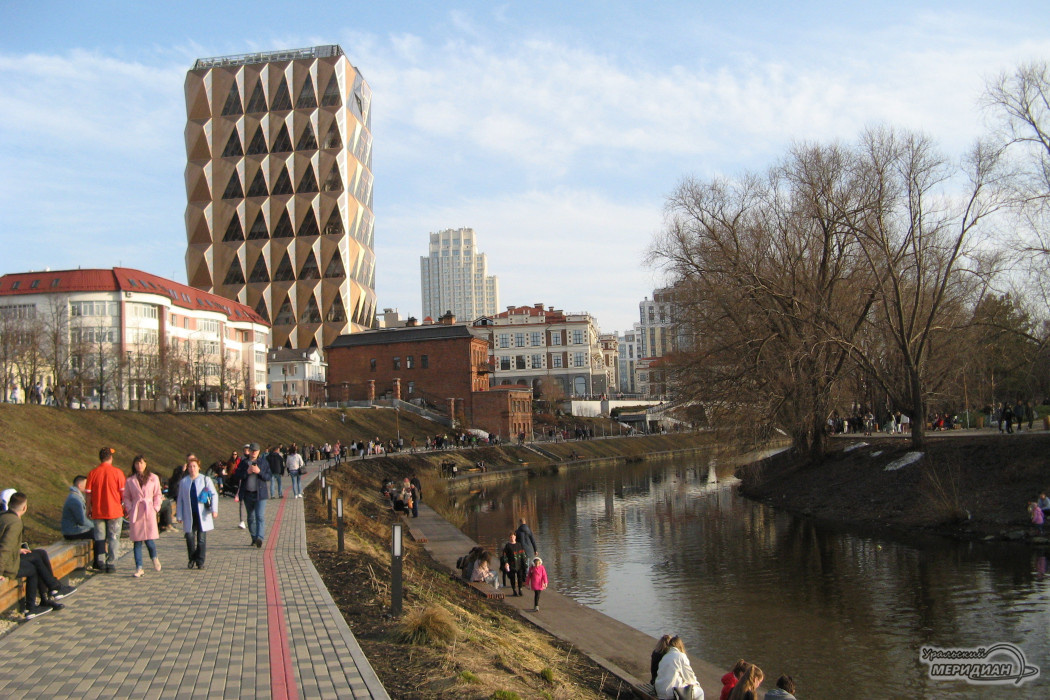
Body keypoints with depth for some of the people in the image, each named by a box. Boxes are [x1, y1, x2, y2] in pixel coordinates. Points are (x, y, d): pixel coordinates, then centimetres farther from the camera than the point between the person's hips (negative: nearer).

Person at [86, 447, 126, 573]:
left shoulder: (92, 473, -2)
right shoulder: (117, 472, -7)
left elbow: (88, 494, 1)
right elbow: (123, 493, -4)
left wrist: (90, 509, 14)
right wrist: (124, 507, 10)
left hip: (98, 512, 2)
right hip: (114, 511, -2)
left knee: (100, 537, 12)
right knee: (113, 538, 5)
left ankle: (100, 561, 8)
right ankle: (111, 564, 5)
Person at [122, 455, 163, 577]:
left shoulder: (153, 478, 6)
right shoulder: (130, 480, 8)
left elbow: (157, 495, 10)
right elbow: (126, 497, 12)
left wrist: (155, 508, -1)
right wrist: (129, 509, -1)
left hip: (149, 511, -1)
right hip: (135, 512, 1)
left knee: (149, 539, -7)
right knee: (137, 541, -1)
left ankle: (154, 558, 24)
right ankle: (139, 568, 5)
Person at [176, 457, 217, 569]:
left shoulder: (205, 480, 4)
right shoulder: (183, 482, 9)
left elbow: (214, 495, 1)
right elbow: (180, 500, 12)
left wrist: (214, 510, -11)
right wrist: (179, 516, 7)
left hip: (202, 515, -1)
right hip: (189, 515, 1)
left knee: (201, 538, 1)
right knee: (189, 536, -5)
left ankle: (200, 561, 11)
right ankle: (192, 559, 13)